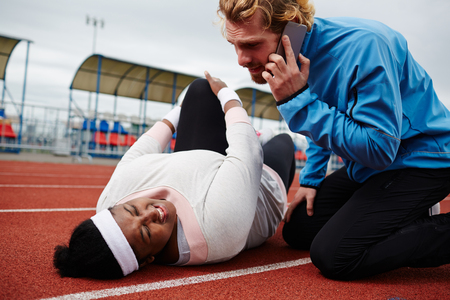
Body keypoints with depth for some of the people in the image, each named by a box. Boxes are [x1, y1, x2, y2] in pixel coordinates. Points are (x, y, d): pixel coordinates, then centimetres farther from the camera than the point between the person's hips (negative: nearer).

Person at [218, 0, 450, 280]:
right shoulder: (291, 57, -4)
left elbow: (380, 149, -29)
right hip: (366, 164, 8)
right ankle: (405, 214, 18)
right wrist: (311, 179, 10)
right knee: (297, 231, 11)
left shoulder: (363, 45, -30)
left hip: (422, 160, -8)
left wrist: (299, 102, -32)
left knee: (332, 255, -20)